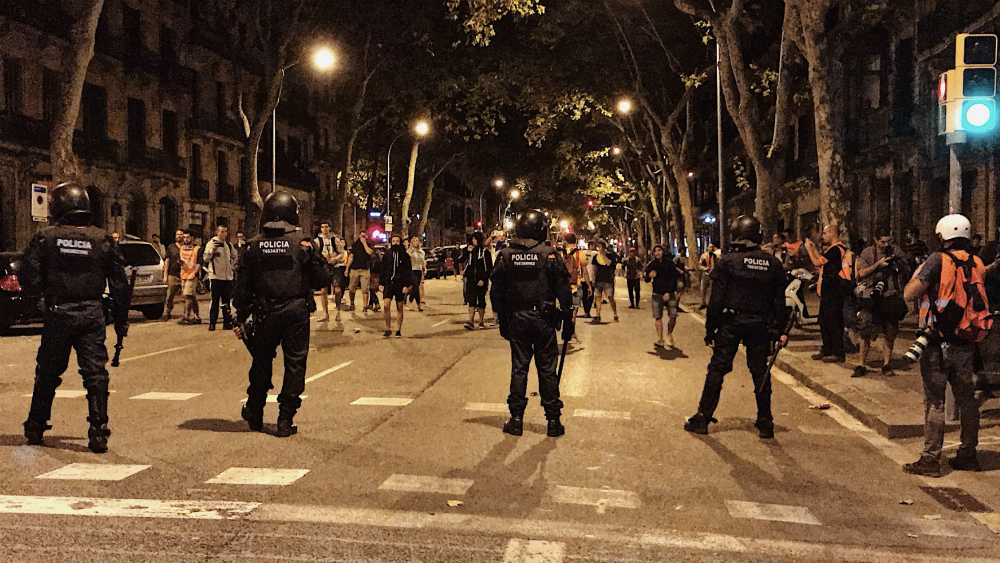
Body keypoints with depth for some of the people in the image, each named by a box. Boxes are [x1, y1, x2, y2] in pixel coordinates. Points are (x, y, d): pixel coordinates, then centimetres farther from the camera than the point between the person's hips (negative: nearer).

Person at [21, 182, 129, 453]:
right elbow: (119, 285, 2)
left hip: (58, 314, 0)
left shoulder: (44, 239, -4)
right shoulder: (103, 240, -1)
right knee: (95, 373, 3)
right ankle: (98, 432, -1)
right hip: (92, 315, 0)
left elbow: (29, 278, -7)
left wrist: (48, 289, 15)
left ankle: (35, 428, 28)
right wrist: (121, 320, 10)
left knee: (48, 373, 15)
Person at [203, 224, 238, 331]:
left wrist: (232, 267, 16)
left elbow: (235, 257, 29)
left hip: (228, 276, 5)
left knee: (226, 301, 9)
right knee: (215, 301, -3)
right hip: (216, 276, -5)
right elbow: (206, 258, -13)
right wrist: (212, 250, -28)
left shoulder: (229, 245, 13)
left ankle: (227, 322, 14)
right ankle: (212, 323, 1)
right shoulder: (211, 243, -4)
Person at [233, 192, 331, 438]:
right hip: (296, 313, -2)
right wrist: (318, 261, 18)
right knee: (294, 364, 6)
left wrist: (240, 319, 11)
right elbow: (322, 279, -4)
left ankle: (254, 414, 30)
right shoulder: (303, 243, -7)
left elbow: (243, 287, 3)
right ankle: (286, 420, 7)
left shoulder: (254, 246, 0)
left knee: (261, 362, 17)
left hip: (265, 315, 2)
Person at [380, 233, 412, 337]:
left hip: (400, 284, -1)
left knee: (399, 307, 5)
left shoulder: (405, 255, 1)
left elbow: (408, 271, 1)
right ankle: (388, 329, 1)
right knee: (386, 306, -10)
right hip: (388, 283, 1)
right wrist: (381, 283, 5)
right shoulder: (387, 255, 7)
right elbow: (383, 270, 12)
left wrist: (407, 285, -7)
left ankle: (398, 330, 13)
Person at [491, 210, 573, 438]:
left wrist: (502, 321, 14)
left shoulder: (506, 256, 0)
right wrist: (568, 320, 3)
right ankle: (553, 421, 9)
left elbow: (496, 292, 5)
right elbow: (563, 292, -6)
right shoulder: (550, 255, -7)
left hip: (516, 320, 2)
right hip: (544, 320, -2)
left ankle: (516, 419, 12)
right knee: (547, 370, 5)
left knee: (518, 368, 9)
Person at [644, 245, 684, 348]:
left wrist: (668, 292, -11)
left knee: (673, 316, -9)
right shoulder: (651, 265, 9)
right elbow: (646, 279, 11)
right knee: (658, 317, -6)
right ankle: (660, 339, -4)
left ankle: (669, 336, 13)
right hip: (657, 294, 1)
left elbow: (673, 278, -2)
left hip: (670, 294, -1)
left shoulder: (669, 263, 2)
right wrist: (649, 275, -13)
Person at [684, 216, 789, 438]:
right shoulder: (773, 264, 3)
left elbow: (717, 299, -8)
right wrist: (779, 331, 13)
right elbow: (779, 302, 7)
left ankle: (702, 418, 8)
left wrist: (710, 329, -2)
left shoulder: (727, 261, -8)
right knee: (760, 372, 10)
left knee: (717, 370, 4)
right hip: (761, 326, 3)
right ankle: (765, 422, 14)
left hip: (731, 324, -3)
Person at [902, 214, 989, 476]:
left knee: (934, 401, -1)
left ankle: (931, 460, 1)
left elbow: (909, 294, -16)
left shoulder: (938, 260, -12)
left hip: (939, 343, -5)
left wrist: (918, 273, 0)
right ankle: (968, 455, 24)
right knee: (967, 398, 14)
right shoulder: (978, 264, 7)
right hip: (967, 344, 6)